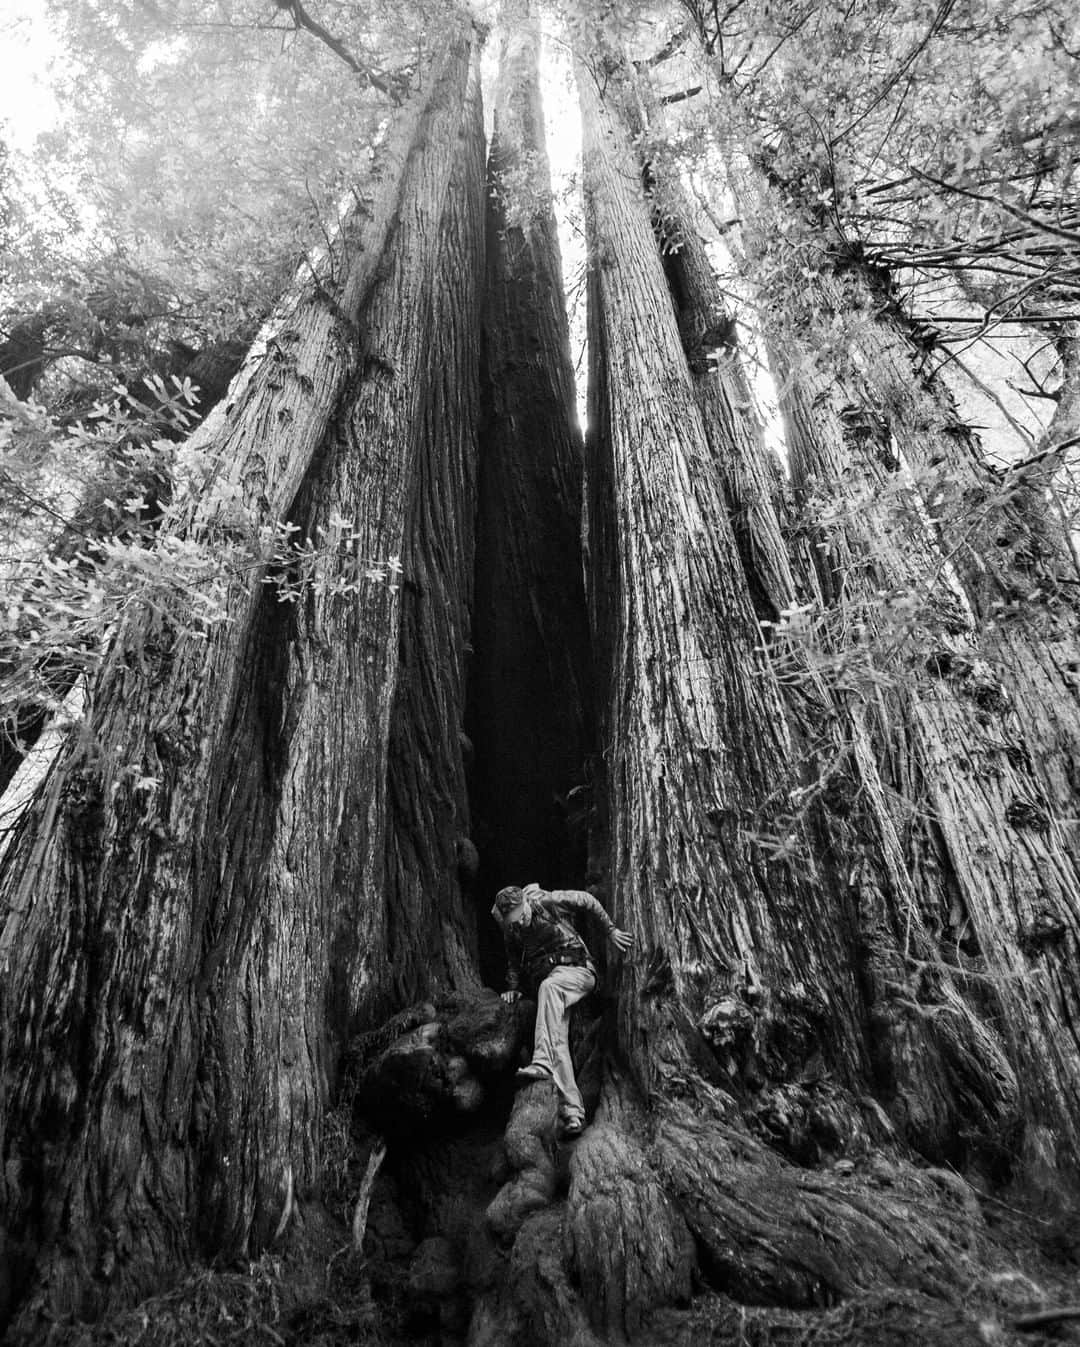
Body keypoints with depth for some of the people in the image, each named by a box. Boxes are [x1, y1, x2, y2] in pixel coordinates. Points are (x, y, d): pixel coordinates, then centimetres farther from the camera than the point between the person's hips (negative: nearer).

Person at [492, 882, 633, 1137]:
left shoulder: (548, 902, -12)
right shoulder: (510, 929, 4)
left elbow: (588, 901, 0)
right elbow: (514, 959, 24)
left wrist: (611, 930, 3)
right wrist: (512, 987, 12)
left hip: (576, 970, -5)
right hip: (547, 978, 5)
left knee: (548, 987, -37)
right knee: (557, 1041, -16)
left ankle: (543, 1063, -46)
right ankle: (573, 1111, -16)